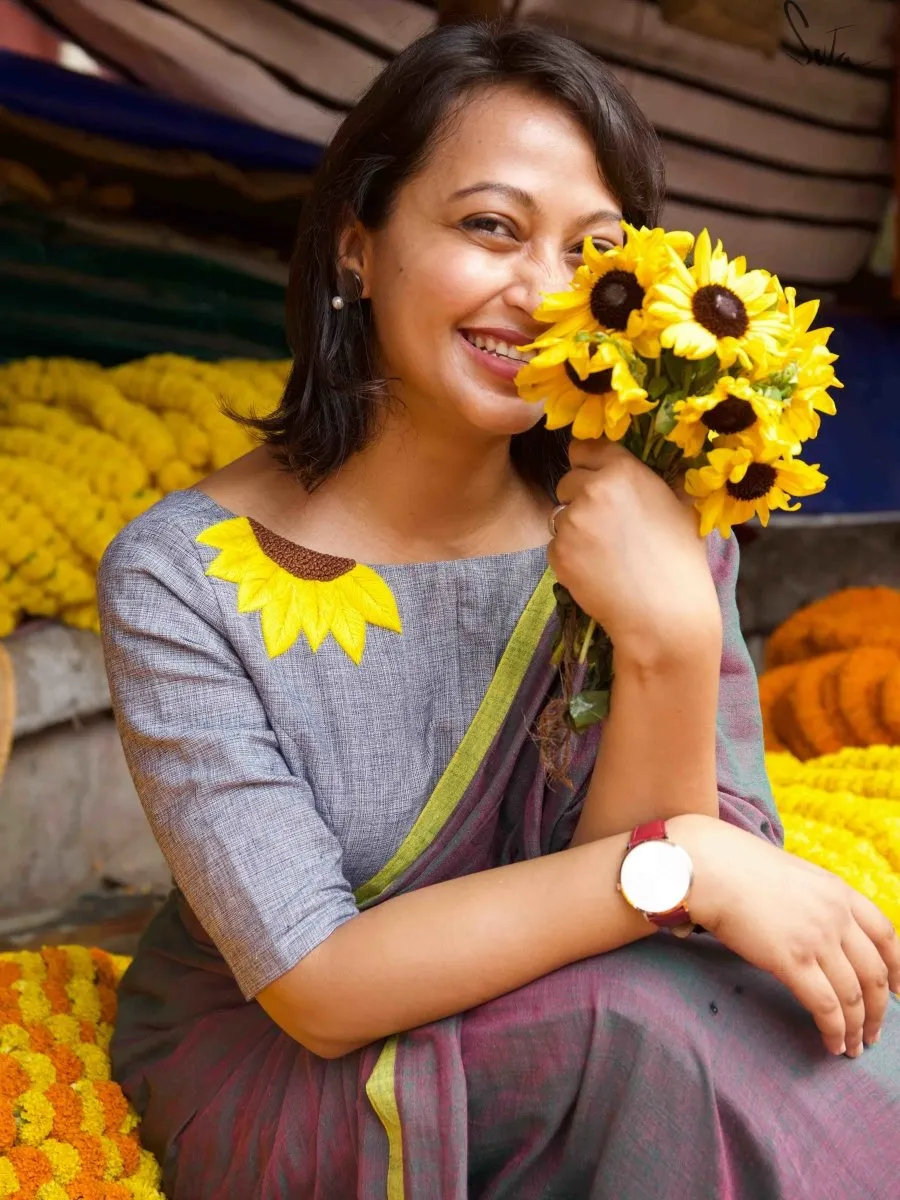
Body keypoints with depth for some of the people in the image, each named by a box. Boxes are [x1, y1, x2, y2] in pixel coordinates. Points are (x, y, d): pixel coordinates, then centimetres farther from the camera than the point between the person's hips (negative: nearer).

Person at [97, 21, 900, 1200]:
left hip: (553, 1037, 3)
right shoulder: (183, 578, -18)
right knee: (651, 1035, -28)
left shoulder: (653, 532, -10)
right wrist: (680, 864, -28)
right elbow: (316, 986, -21)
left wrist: (674, 641, -32)